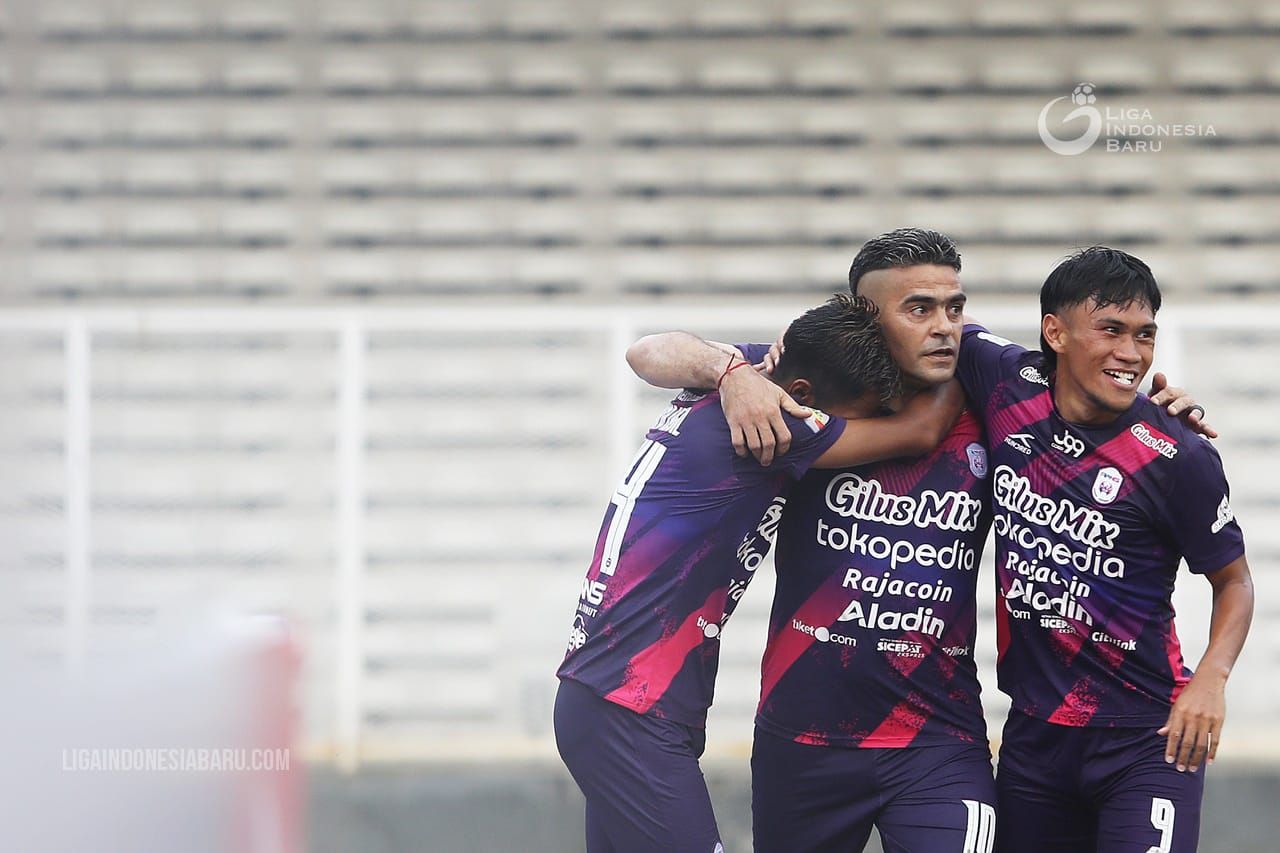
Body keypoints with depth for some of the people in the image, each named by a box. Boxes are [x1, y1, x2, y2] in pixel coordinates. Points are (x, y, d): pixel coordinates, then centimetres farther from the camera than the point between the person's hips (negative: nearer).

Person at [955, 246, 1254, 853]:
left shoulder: (1178, 458, -12)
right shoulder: (1011, 387, -3)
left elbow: (1233, 580, 2)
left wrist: (1211, 678, -15)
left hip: (1143, 739, -4)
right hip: (1033, 732, 4)